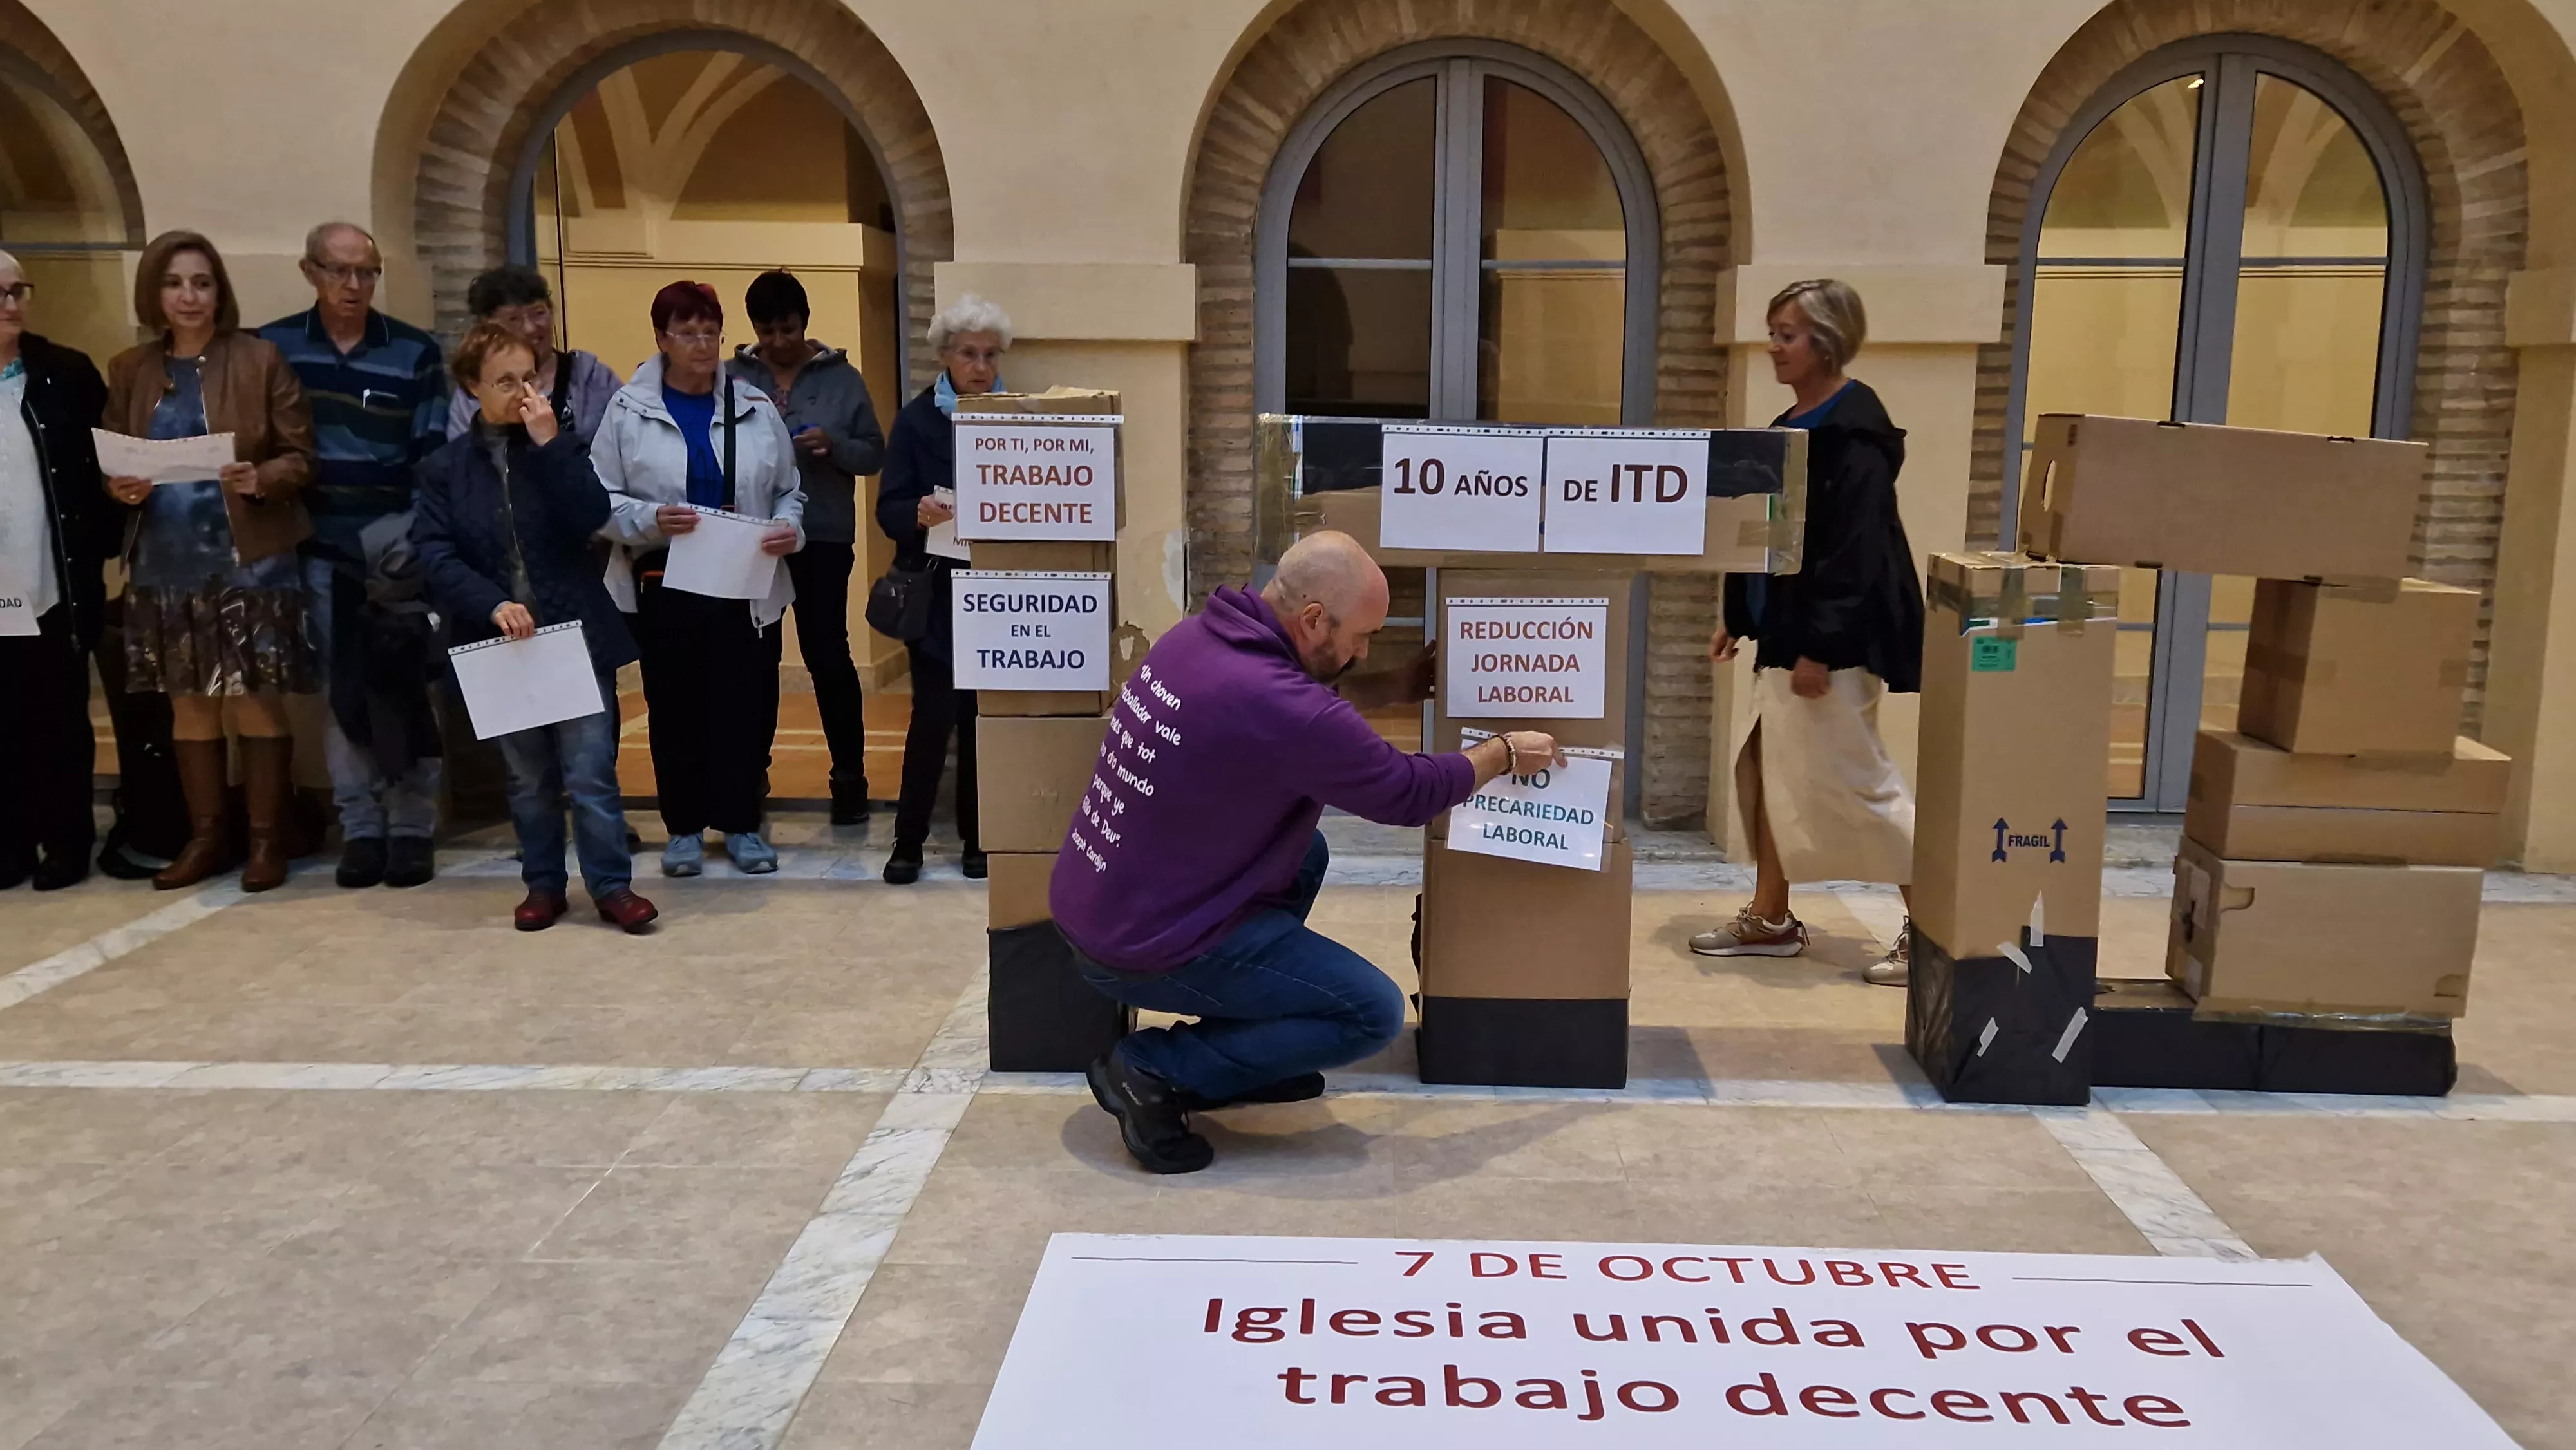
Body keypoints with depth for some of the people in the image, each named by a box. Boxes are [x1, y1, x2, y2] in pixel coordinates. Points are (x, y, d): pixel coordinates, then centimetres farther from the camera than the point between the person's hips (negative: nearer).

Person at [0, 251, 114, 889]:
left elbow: (108, 462, 4)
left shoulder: (69, 373, 4)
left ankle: (67, 842, 17)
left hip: (59, 586, -1)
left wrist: (102, 542, -7)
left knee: (62, 722, 7)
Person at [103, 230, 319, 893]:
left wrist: (261, 478, -22)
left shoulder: (260, 358, -2)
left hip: (250, 559, -4)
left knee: (257, 700, 0)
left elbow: (302, 455, -3)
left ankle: (266, 837, 9)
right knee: (188, 703, 9)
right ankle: (207, 835, 20)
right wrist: (120, 488, -8)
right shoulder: (129, 369, 9)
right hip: (167, 564, 4)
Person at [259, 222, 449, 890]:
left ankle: (412, 828, 9)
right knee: (339, 692, 5)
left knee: (404, 688, 1)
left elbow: (434, 457, 1)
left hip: (397, 551, -1)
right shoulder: (272, 348, 5)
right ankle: (360, 828, 12)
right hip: (319, 548, 2)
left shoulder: (415, 352, 1)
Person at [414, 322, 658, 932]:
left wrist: (549, 444, -17)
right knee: (529, 777, 12)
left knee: (591, 771, -2)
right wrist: (492, 606, -19)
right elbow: (435, 554, -5)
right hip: (501, 641, 1)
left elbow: (591, 518, -13)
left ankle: (612, 885, 7)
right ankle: (543, 884, 24)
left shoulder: (562, 444, 3)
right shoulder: (447, 466, 3)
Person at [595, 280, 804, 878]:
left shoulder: (755, 407, 5)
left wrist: (789, 527, -11)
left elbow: (788, 490, 9)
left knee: (747, 705, 4)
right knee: (676, 708, 6)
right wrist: (650, 519, -20)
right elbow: (601, 499, -3)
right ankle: (685, 827, 20)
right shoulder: (629, 411, -2)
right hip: (666, 585, -1)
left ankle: (741, 823, 19)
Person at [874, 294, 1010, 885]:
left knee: (984, 714, 5)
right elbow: (889, 509, -5)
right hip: (936, 591, -1)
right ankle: (909, 840, 9)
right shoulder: (917, 418, -1)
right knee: (935, 713, -4)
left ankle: (978, 837, 18)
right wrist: (920, 514, -27)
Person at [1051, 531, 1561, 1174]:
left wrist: (1400, 686, 24)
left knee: (1306, 853, 25)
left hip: (1088, 905, 9)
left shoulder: (1196, 636, -1)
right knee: (1375, 1013, -1)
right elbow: (1411, 794, -11)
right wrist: (1507, 753, 7)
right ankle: (1153, 1070, -2)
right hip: (1147, 948, -9)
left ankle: (1237, 1054, 23)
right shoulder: (1280, 710, -27)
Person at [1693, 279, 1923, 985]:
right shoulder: (1790, 428, 13)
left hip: (1832, 642, -10)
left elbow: (1855, 550, -21)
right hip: (1784, 634, 10)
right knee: (1769, 770, 12)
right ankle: (1769, 919, 23)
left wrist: (1820, 647, -24)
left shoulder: (1854, 434, -16)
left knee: (1855, 782, -4)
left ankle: (1929, 926, 8)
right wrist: (1738, 619, 18)